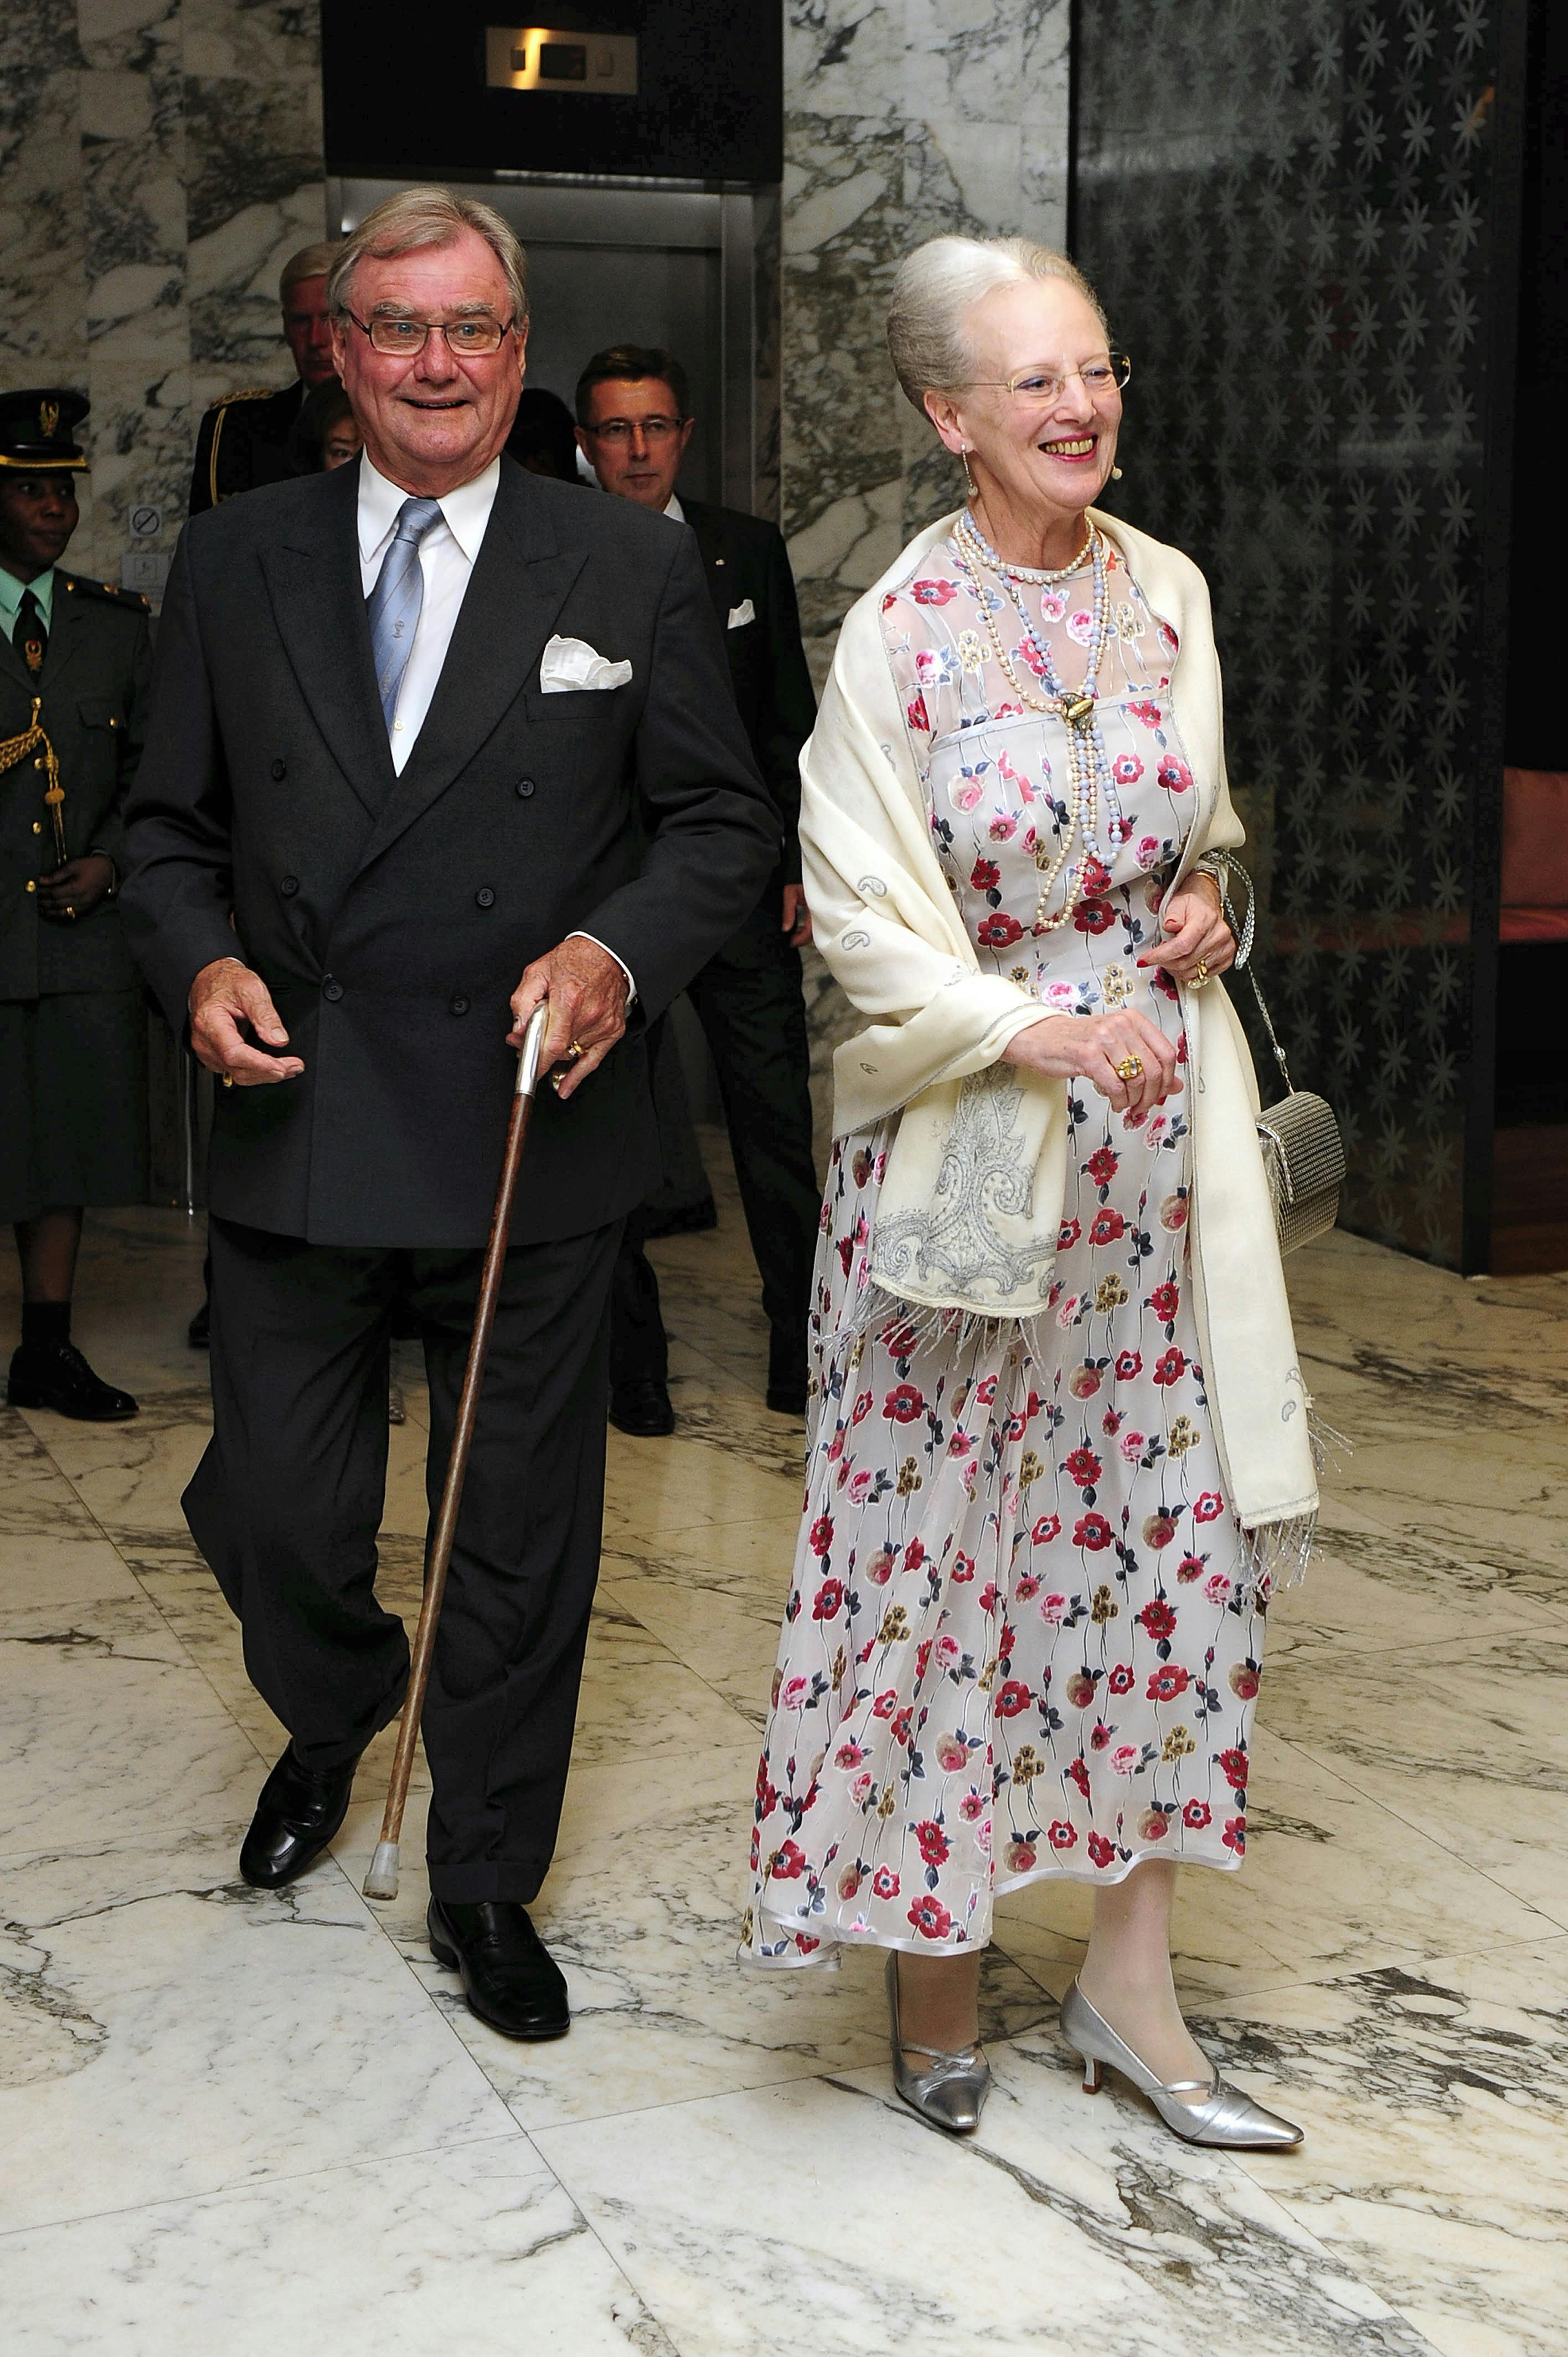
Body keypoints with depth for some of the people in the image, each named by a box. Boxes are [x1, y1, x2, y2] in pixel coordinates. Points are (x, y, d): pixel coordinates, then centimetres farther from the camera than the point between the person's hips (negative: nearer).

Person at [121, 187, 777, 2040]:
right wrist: (201, 963, -10)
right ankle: (332, 1721, 44)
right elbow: (170, 824, 10)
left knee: (520, 1535, 9)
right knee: (268, 1510, 8)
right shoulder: (230, 564, 6)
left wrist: (620, 950, -15)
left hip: (527, 1135, -1)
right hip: (295, 1127, 2)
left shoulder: (632, 570, 2)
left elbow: (722, 820, 3)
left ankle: (487, 1884, 29)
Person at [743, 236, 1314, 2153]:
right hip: (965, 1148, -5)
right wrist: (1042, 1031, -21)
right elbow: (864, 924, -10)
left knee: (1182, 1527, 6)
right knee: (940, 1548, 4)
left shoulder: (1169, 593, 6)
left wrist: (1211, 902, 0)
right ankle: (929, 1952, 24)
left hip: (1158, 1130, 5)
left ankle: (1128, 1973, 20)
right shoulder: (897, 633, -9)